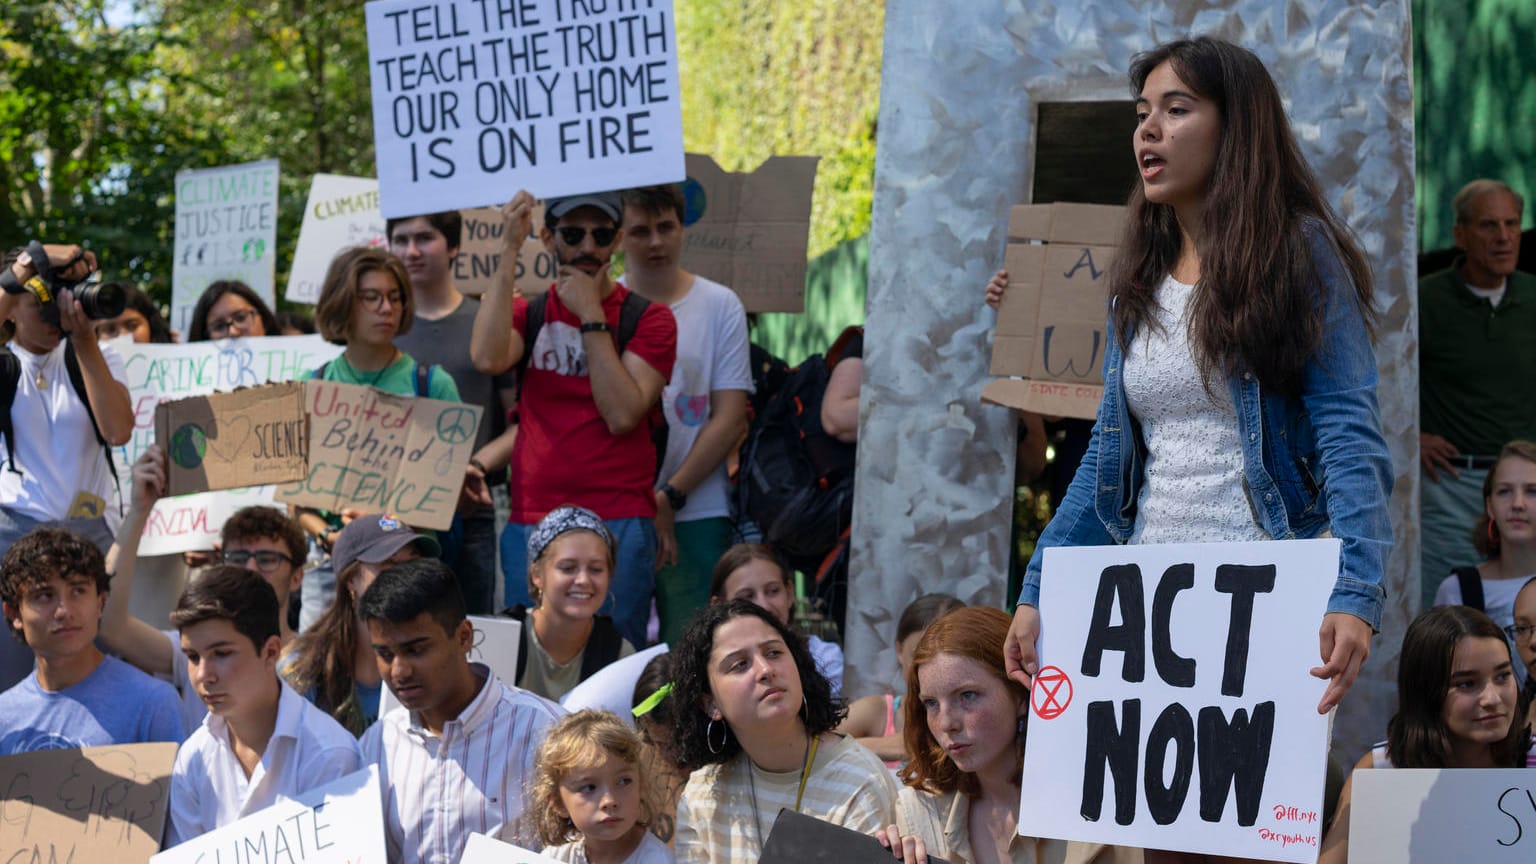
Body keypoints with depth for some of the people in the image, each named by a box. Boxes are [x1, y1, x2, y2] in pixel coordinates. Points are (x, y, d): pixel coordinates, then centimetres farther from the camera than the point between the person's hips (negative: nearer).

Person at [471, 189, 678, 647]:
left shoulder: (647, 317, 5)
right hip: (530, 522, 3)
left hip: (619, 525, -3)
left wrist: (590, 315, -7)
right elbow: (488, 358, -11)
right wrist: (509, 253, -9)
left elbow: (622, 415, -9)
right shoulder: (528, 312, 13)